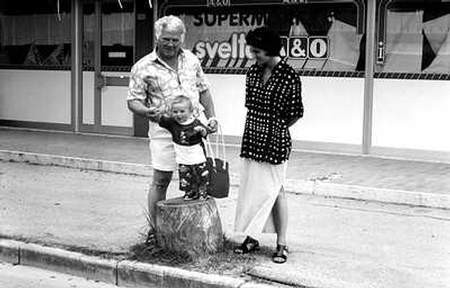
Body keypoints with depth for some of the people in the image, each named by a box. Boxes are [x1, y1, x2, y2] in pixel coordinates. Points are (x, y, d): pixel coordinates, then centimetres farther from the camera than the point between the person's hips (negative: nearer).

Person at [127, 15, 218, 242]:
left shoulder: (191, 60, 10)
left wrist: (211, 117, 8)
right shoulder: (143, 67, -4)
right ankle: (154, 228, 8)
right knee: (161, 180, -2)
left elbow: (203, 90, 18)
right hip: (164, 129, -4)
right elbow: (133, 100, -4)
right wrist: (146, 111, -25)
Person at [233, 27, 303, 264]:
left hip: (275, 142, -5)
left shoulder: (289, 76, -11)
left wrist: (276, 129, 4)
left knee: (275, 191, 0)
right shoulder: (253, 72, 5)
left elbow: (295, 113, -5)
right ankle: (251, 238, 21)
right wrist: (258, 128, 9)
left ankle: (281, 244, 9)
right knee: (250, 188, 9)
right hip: (252, 139, 5)